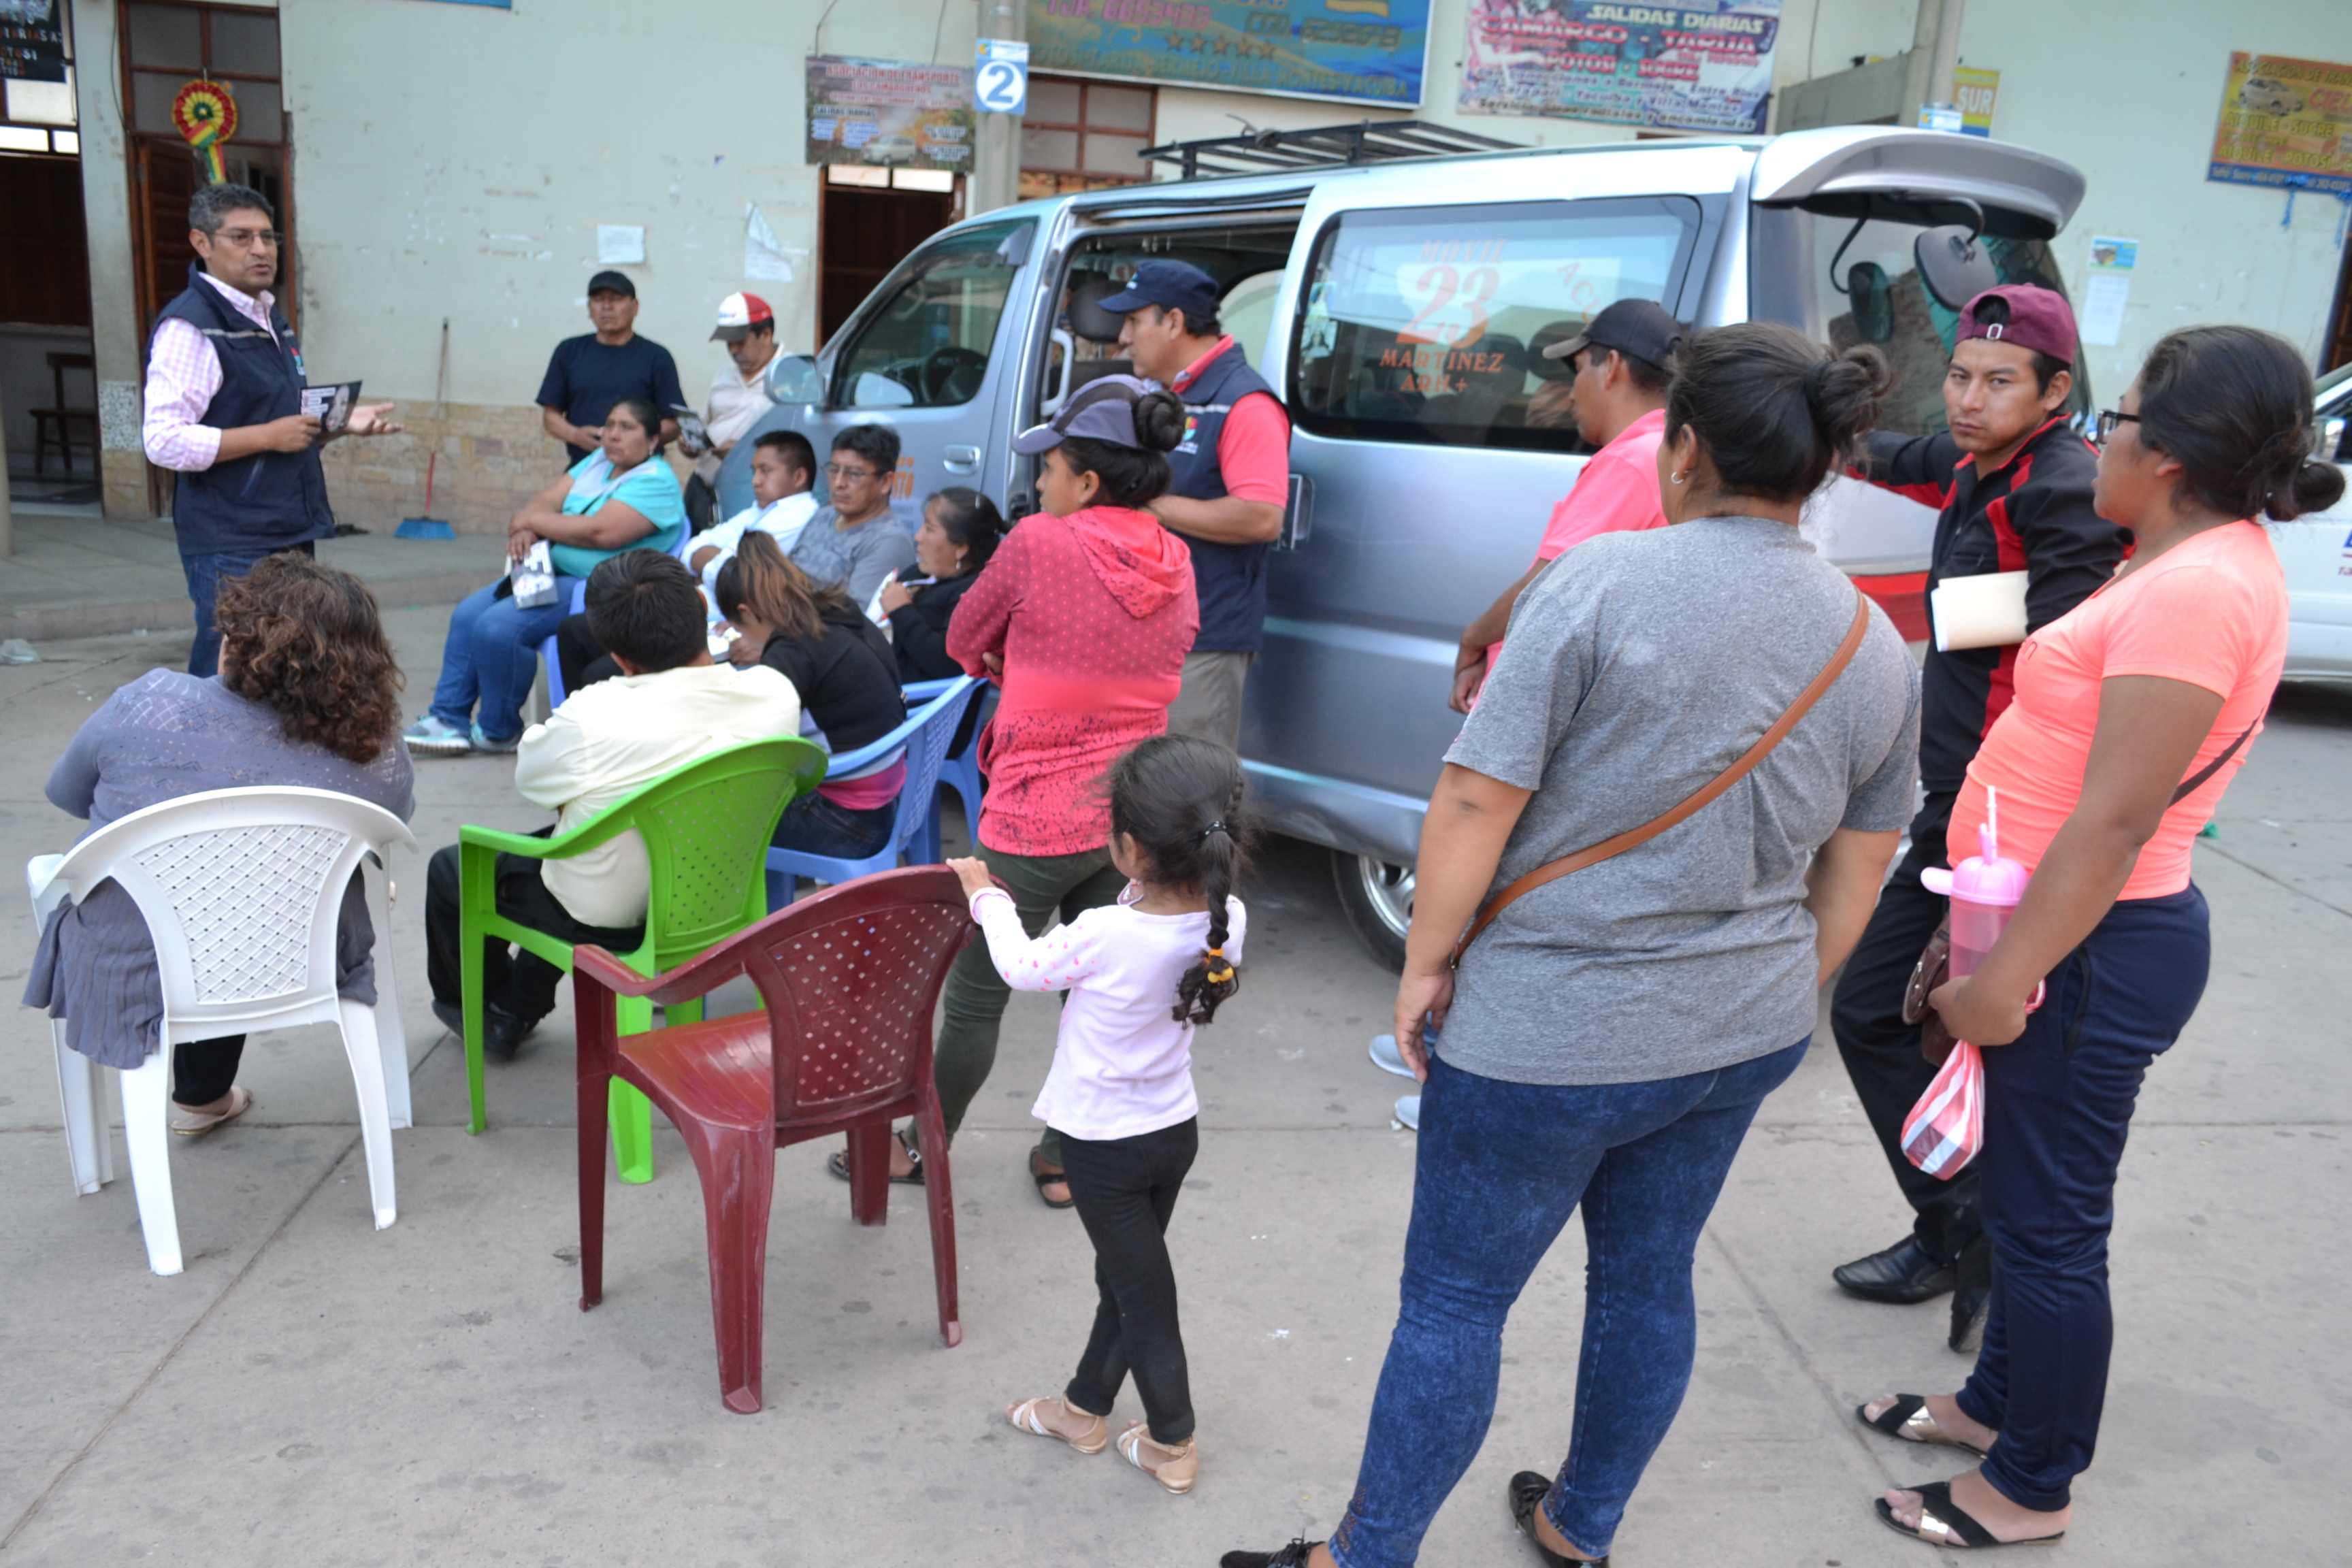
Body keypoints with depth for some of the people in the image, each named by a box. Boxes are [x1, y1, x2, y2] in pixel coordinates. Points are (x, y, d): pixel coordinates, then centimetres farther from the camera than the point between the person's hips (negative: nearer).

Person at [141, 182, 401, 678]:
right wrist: (269, 436, -19)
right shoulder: (190, 326, -12)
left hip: (290, 536, 9)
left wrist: (342, 424, 8)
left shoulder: (270, 319, 16)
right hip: (231, 548, -9)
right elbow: (163, 442, -21)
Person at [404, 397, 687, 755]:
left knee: (498, 628, -23)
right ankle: (448, 719, 9)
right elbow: (547, 499, 8)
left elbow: (601, 532, -25)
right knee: (466, 616, 4)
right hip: (552, 572, 10)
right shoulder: (598, 461, 15)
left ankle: (498, 732, -4)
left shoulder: (656, 482, -14)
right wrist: (525, 531, -15)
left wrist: (531, 521, -12)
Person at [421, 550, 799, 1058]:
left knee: (449, 867, 23)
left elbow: (528, 778, -11)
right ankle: (519, 1009, 50)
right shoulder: (778, 694, -20)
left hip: (603, 925, -5)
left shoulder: (591, 718, -33)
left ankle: (480, 1012, 48)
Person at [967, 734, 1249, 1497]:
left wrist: (986, 897, 4)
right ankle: (1085, 1407, 41)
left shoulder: (1105, 936, -31)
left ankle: (1171, 1444, 27)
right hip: (1175, 1127, 6)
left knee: (1143, 1295, 11)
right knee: (1125, 1276, 22)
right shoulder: (1225, 920, -15)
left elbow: (1022, 967, -10)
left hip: (1105, 1142, -6)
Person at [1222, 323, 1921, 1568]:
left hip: (1552, 1035, -6)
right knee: (1647, 1275, 22)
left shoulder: (1603, 581, -18)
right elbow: (1854, 878, 11)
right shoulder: (1878, 646, 3)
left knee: (1455, 1297, 8)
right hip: (1742, 1032, 7)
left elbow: (1476, 799, -19)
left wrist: (1426, 961, -7)